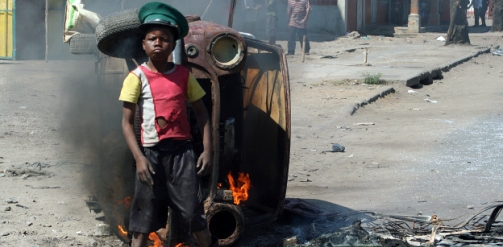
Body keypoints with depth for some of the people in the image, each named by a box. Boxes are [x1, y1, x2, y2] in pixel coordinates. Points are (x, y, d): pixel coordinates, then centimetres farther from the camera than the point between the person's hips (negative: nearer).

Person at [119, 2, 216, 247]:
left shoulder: (183, 75, 3)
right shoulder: (137, 77, -6)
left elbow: (201, 113, 10)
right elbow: (127, 122, -6)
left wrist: (207, 150, 0)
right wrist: (139, 158, -15)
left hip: (182, 150, 2)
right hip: (152, 153, -2)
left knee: (193, 213, 1)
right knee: (144, 217, 2)